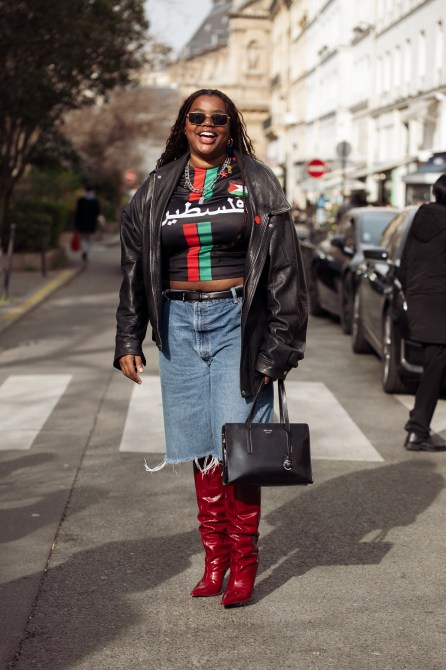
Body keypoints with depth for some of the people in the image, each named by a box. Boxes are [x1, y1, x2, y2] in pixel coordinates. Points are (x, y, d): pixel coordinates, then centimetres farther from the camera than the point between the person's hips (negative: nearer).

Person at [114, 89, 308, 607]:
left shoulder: (256, 184, 2)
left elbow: (284, 267, 0)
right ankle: (214, 554, 18)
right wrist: (129, 341, 7)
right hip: (179, 325, 3)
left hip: (237, 322, -3)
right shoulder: (158, 189, 10)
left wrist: (279, 345, -6)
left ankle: (243, 561, 8)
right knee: (201, 447, 7)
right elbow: (135, 269, 12)